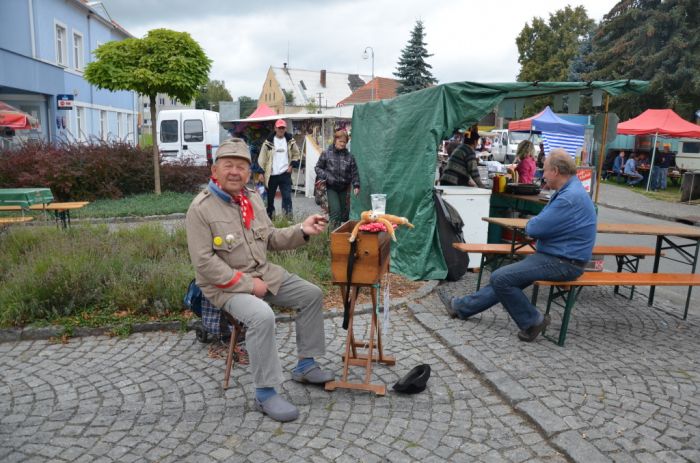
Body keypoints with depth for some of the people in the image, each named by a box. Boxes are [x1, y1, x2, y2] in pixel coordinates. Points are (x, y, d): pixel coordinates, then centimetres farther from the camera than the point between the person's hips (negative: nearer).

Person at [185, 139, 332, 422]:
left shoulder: (253, 198, 7)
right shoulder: (201, 208, -15)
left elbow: (270, 239, 12)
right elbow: (203, 262, -19)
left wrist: (302, 231, -6)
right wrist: (247, 284, -21)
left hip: (264, 274, 8)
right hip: (226, 285, -8)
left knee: (312, 295, 5)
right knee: (262, 316, -33)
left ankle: (305, 365, 16)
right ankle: (265, 394, -16)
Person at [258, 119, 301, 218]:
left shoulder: (290, 141, 4)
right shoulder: (269, 142, -2)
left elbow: (297, 154, 15)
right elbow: (262, 158, -1)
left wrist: (292, 165, 2)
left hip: (285, 174, 0)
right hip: (271, 175, 0)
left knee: (287, 197, -7)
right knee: (270, 197, 11)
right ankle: (269, 217, 26)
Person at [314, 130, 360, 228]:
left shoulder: (349, 156, 3)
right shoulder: (326, 154, -1)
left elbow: (354, 172, 5)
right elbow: (318, 168, 4)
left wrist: (356, 186, -7)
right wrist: (327, 177, -11)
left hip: (344, 188, 3)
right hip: (331, 188, -3)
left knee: (345, 213, 8)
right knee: (335, 211, -13)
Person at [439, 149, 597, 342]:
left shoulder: (570, 197, -24)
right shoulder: (568, 191, 11)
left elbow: (535, 228, -24)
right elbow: (545, 222, 17)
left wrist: (532, 224, -1)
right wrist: (536, 224, -5)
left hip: (563, 263, -10)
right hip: (556, 255, 10)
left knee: (500, 278, -15)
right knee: (504, 278, 12)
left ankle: (532, 322, 0)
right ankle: (461, 307, 22)